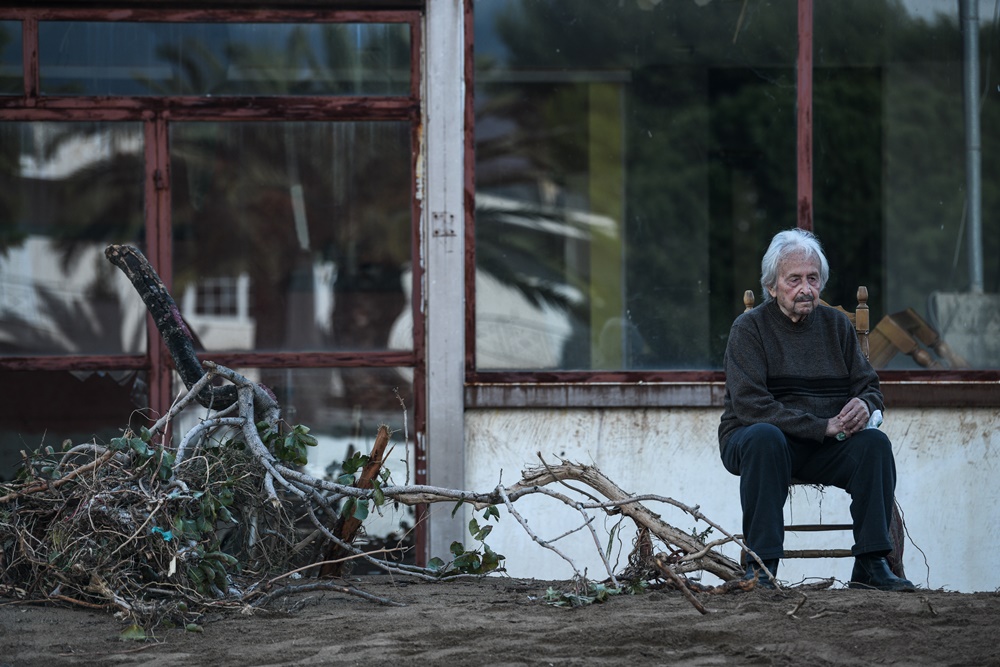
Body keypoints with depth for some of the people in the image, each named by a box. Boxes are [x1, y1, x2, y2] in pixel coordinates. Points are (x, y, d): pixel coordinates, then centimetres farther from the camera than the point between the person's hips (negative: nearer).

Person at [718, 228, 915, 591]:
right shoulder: (750, 327, -3)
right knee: (765, 437, -38)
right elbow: (749, 405, -16)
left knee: (875, 442, -24)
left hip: (823, 450, 4)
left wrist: (864, 405, -15)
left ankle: (870, 563, -22)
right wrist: (822, 426, -22)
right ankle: (760, 566, -35)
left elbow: (869, 386, 13)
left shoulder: (836, 325, 13)